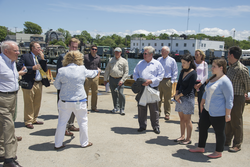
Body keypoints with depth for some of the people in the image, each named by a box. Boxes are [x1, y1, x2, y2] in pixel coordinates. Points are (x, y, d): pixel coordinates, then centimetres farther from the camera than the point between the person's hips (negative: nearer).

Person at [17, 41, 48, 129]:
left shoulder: (40, 57, 14)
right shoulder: (25, 56, -4)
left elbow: (45, 69, 7)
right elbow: (19, 67, -15)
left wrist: (42, 59, -2)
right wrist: (32, 68, -19)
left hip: (39, 84, 7)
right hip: (29, 84, -6)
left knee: (37, 103, 14)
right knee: (29, 104, 1)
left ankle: (34, 119, 27)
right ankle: (28, 121, 12)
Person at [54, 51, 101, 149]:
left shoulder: (61, 71, -8)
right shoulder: (82, 69, -8)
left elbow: (57, 85, 2)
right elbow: (90, 74, 14)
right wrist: (97, 71, 35)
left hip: (65, 102, 1)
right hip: (79, 101, -1)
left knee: (62, 122, 13)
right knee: (83, 122, 15)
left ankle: (58, 144, 22)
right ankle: (84, 142, 26)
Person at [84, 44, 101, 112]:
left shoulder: (98, 58, 10)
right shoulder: (86, 57, -4)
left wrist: (98, 75, 13)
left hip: (95, 77, 5)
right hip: (87, 77, -4)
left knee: (95, 93, 9)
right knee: (85, 93, -1)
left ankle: (94, 107, 21)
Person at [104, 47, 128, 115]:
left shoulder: (124, 61, 3)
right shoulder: (111, 60, 13)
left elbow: (126, 72, -1)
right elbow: (107, 70, 16)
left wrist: (122, 80, -10)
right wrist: (105, 79, 11)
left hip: (120, 79, -3)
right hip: (112, 79, 4)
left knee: (120, 93, -12)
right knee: (114, 94, 7)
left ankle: (122, 109, -1)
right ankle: (116, 107, 21)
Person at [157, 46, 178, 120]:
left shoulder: (172, 61, 1)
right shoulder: (159, 59, 10)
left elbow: (175, 72, 2)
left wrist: (172, 81, -5)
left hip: (167, 81, -3)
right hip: (158, 81, 3)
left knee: (167, 99, 2)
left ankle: (167, 113, 12)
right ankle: (157, 111, 23)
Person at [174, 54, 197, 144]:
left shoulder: (193, 73, -12)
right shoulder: (182, 71, 11)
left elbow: (189, 88, -14)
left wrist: (179, 95, -10)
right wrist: (176, 94, -2)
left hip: (188, 98, -7)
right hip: (180, 97, 7)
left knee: (187, 119, 0)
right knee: (181, 118, 13)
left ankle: (188, 139, 11)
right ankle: (182, 136, 24)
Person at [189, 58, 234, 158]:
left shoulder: (225, 81, -19)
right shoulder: (213, 78, 10)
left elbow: (229, 100, -19)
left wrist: (227, 114, -18)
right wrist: (202, 103, 24)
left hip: (218, 113, -9)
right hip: (207, 110, 9)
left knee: (219, 132, 7)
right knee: (202, 127, 15)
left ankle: (218, 152, 25)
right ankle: (201, 147, 32)